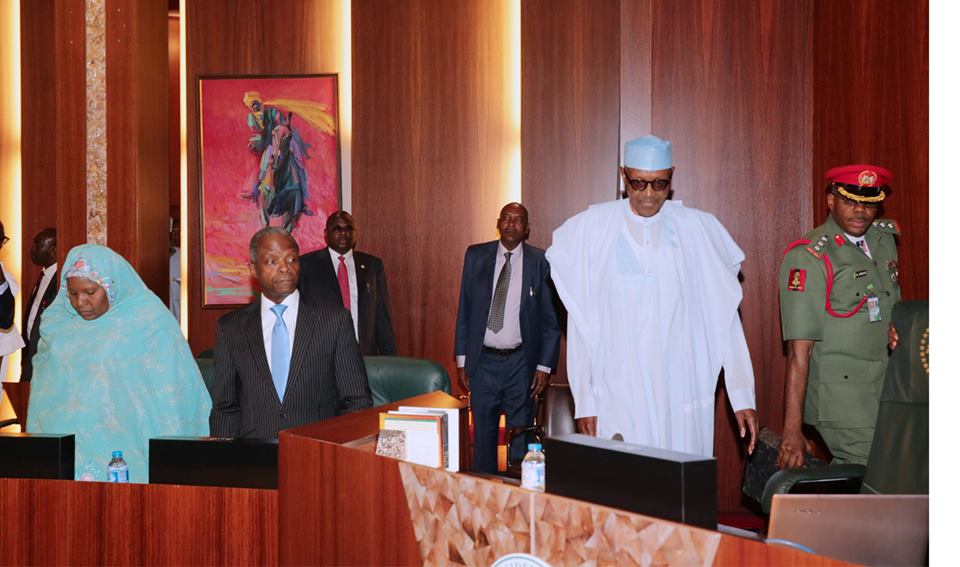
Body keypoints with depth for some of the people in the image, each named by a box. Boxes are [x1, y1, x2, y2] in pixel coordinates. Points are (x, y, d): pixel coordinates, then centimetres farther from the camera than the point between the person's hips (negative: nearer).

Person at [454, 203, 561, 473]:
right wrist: (461, 359, 3)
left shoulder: (540, 262, -3)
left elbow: (551, 319, -1)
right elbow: (464, 310, 6)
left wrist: (544, 366, -5)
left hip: (521, 362, -2)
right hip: (483, 360, 2)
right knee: (483, 433, 10)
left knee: (520, 436, 7)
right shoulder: (476, 256, 3)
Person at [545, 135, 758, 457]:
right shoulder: (590, 229, 0)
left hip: (683, 401, 1)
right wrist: (585, 402, -1)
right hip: (616, 398, -1)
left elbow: (724, 319, 2)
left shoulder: (698, 230, 2)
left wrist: (742, 398, -4)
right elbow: (580, 327, 2)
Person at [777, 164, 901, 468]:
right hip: (840, 397, -7)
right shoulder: (809, 257, -12)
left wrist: (894, 327, 4)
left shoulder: (885, 238, 10)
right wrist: (792, 430, -18)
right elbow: (799, 351, -16)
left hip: (886, 391, 7)